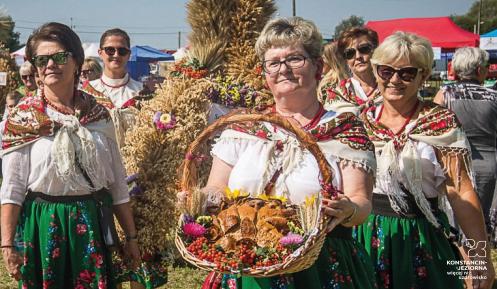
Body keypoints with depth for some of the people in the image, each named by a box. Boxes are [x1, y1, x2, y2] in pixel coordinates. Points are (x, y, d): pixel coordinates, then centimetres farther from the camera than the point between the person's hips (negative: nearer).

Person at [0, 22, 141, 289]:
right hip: (42, 226, -2)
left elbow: (117, 182, 6)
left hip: (94, 226, 3)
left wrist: (131, 236, 7)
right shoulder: (22, 117, -6)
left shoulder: (98, 114, 3)